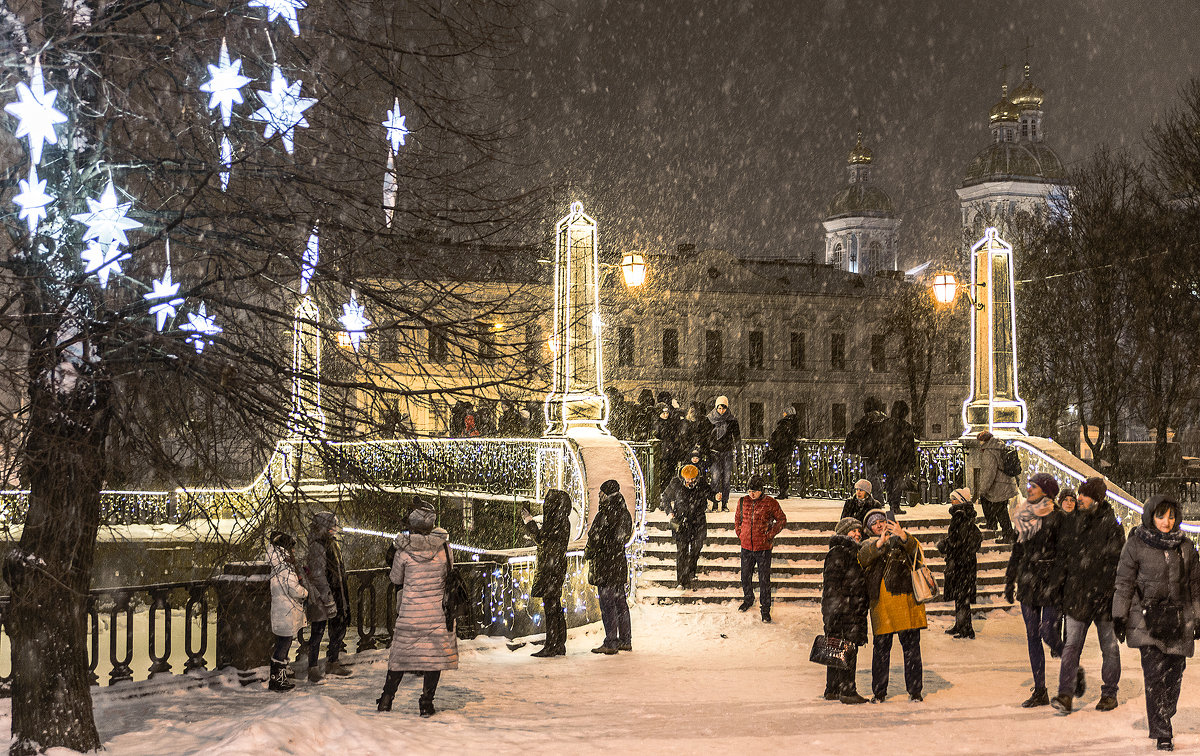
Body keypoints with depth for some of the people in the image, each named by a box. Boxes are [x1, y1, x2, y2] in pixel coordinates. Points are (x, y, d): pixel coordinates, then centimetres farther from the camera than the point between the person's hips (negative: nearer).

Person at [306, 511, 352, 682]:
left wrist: (343, 596, 23)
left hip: (337, 593, 9)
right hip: (321, 596, -9)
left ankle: (332, 663, 27)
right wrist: (328, 600, -22)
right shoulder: (317, 546, -16)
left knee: (339, 629, 15)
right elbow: (318, 575, -20)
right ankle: (313, 669, 3)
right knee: (318, 632, -4)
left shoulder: (332, 544, 13)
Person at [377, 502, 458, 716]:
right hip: (438, 611, 0)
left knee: (401, 654, 12)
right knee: (435, 655, 7)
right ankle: (426, 702, 6)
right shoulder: (443, 546, -5)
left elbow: (396, 579, 4)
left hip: (410, 611, 0)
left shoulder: (404, 550, -8)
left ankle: (386, 699, 17)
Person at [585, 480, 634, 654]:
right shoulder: (625, 513, 10)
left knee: (607, 604, -6)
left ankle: (610, 643, -6)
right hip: (620, 563, 9)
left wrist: (588, 553, 3)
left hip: (604, 564, -9)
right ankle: (625, 641, 17)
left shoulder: (606, 514, -16)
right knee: (620, 602, 13)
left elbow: (595, 537, -13)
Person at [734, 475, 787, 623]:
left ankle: (765, 609, 10)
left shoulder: (770, 503, -9)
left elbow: (782, 520, -1)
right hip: (746, 547, 4)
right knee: (745, 577, 16)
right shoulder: (743, 502, 2)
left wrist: (769, 536, -6)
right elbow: (737, 519, 18)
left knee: (764, 580, 0)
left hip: (763, 548, -4)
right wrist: (740, 534, 9)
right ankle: (748, 600, 39)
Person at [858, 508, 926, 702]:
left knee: (911, 645, 0)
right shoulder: (869, 544, 17)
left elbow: (915, 550, -5)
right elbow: (864, 557, -6)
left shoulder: (901, 540, 16)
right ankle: (879, 692, 9)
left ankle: (915, 690, 7)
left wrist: (903, 536, -23)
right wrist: (879, 543, -23)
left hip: (905, 597, 0)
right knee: (881, 646, 1)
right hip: (881, 600, 0)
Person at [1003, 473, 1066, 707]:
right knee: (1032, 637, 6)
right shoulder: (1025, 517, 11)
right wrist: (1010, 581, 15)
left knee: (1048, 633, -9)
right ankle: (1040, 692, 11)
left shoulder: (1056, 518, -9)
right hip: (1028, 582, 7)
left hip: (1050, 582, -7)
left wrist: (1061, 584, -18)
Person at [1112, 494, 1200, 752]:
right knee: (1155, 675, -12)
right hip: (1147, 620, -3)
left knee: (1174, 675, 4)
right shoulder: (1136, 545, -1)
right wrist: (1119, 617, -1)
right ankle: (1162, 734, -10)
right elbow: (1124, 583, 3)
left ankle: (1162, 720, 24)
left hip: (1179, 620, 3)